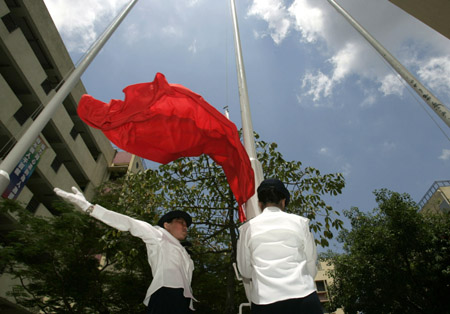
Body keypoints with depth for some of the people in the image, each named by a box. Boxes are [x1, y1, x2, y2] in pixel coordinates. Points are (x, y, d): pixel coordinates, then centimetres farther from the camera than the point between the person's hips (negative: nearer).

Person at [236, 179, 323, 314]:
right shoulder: (300, 222, 1)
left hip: (264, 300, 0)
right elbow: (311, 262, 8)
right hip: (303, 296, 0)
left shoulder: (247, 228, 2)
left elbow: (245, 271, 9)